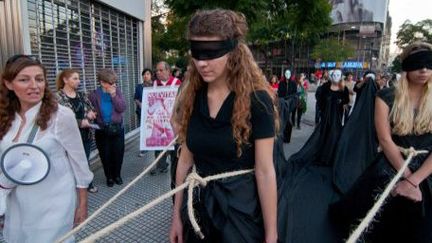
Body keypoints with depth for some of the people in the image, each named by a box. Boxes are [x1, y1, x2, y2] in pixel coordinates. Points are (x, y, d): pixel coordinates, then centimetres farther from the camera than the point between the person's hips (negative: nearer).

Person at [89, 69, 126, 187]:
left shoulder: (117, 91, -2)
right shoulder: (94, 95, -6)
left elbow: (122, 108, -11)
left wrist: (114, 95, -18)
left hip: (117, 128, 1)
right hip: (102, 130, -1)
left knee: (118, 153, 8)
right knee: (105, 155, 9)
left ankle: (117, 175, 29)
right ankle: (109, 177, 28)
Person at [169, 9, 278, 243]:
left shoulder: (256, 99, -17)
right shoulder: (191, 97, -3)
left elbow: (265, 172, -15)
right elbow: (185, 160, 3)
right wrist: (177, 214, 7)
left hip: (241, 208, -4)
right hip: (198, 206, 5)